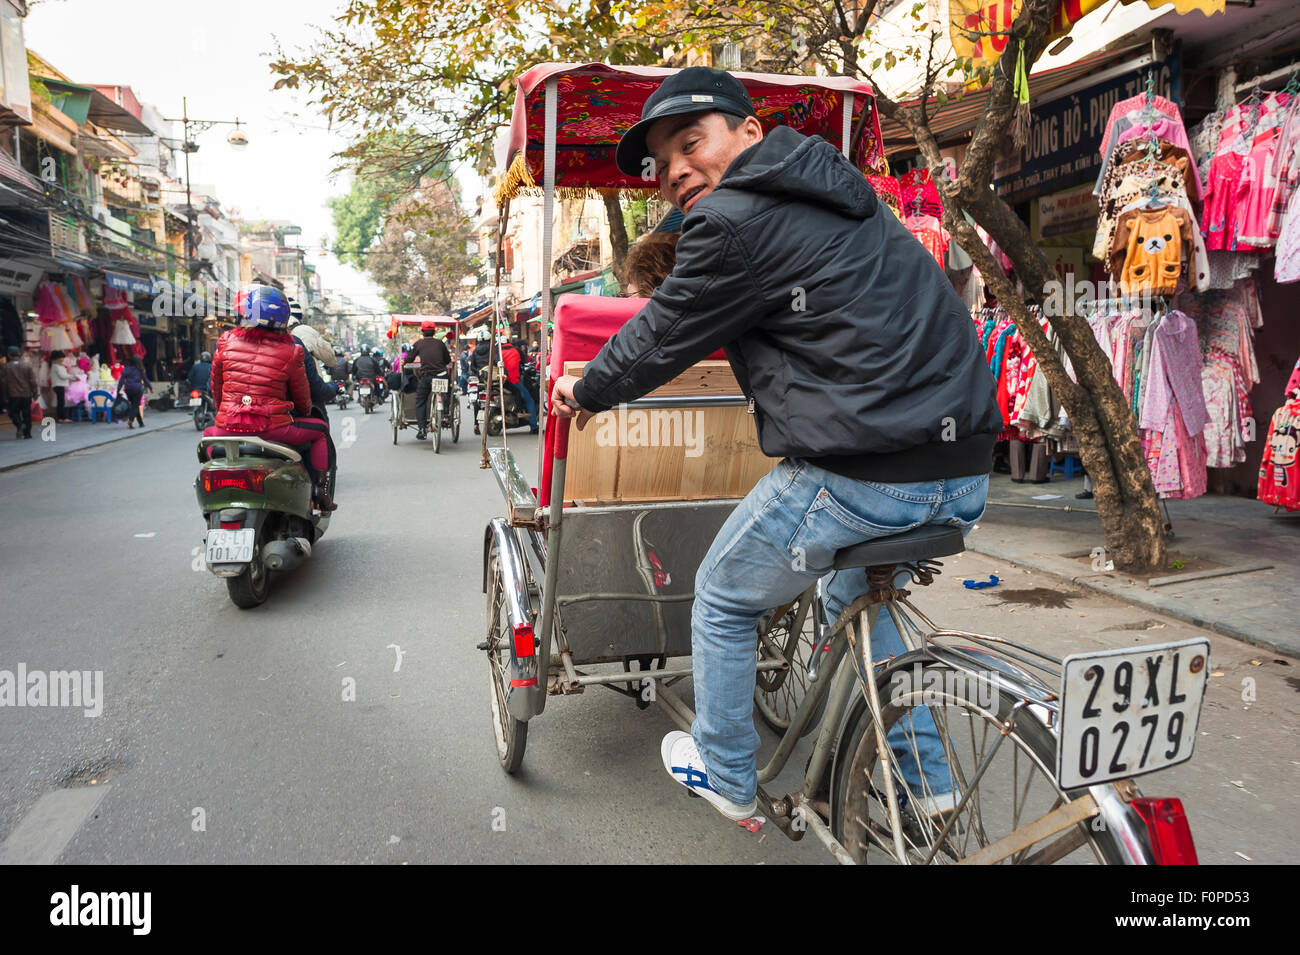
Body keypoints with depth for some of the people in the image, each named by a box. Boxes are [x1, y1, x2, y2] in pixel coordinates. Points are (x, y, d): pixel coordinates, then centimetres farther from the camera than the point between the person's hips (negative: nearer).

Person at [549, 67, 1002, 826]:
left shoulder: (734, 222, -9)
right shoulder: (840, 196, 19)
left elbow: (663, 338, 1)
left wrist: (586, 392, 20)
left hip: (858, 476, -9)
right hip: (964, 475, 9)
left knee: (723, 601, 16)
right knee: (855, 598, 33)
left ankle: (725, 775, 34)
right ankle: (927, 778, 37)